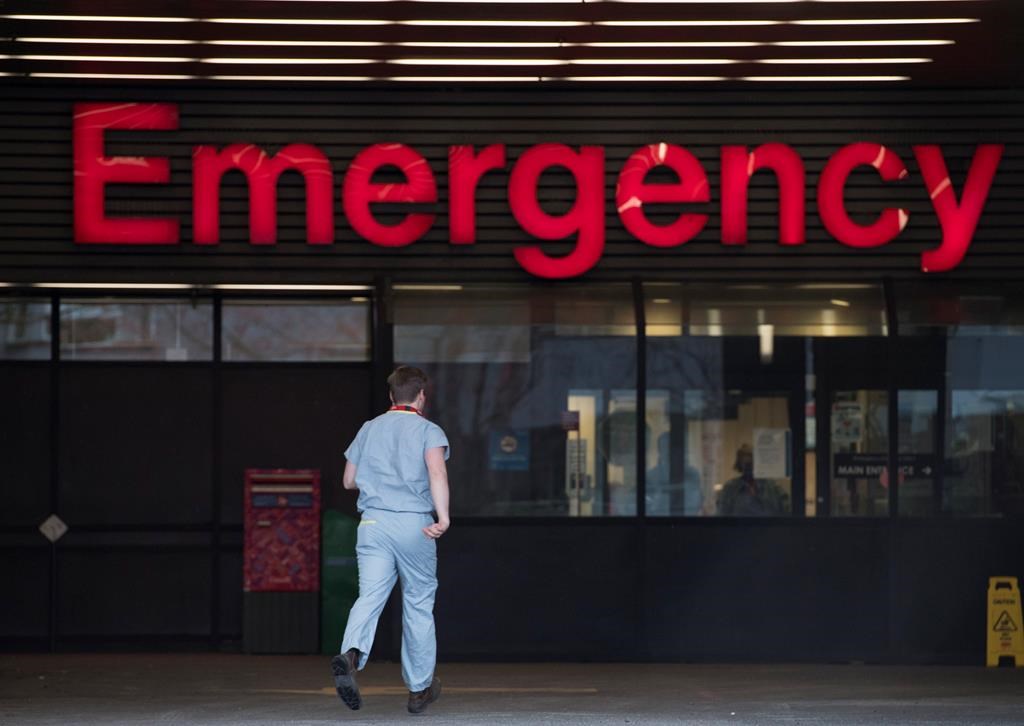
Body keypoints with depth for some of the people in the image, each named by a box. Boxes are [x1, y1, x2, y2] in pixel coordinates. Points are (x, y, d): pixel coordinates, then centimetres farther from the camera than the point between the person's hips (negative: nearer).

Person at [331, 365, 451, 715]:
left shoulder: (369, 429, 14)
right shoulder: (428, 430, 1)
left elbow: (349, 480, 17)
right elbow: (437, 471, -18)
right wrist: (443, 517, -27)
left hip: (372, 522, 3)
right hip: (414, 525, -3)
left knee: (370, 597, -8)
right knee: (418, 604, 9)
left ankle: (351, 654, -38)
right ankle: (420, 687, 18)